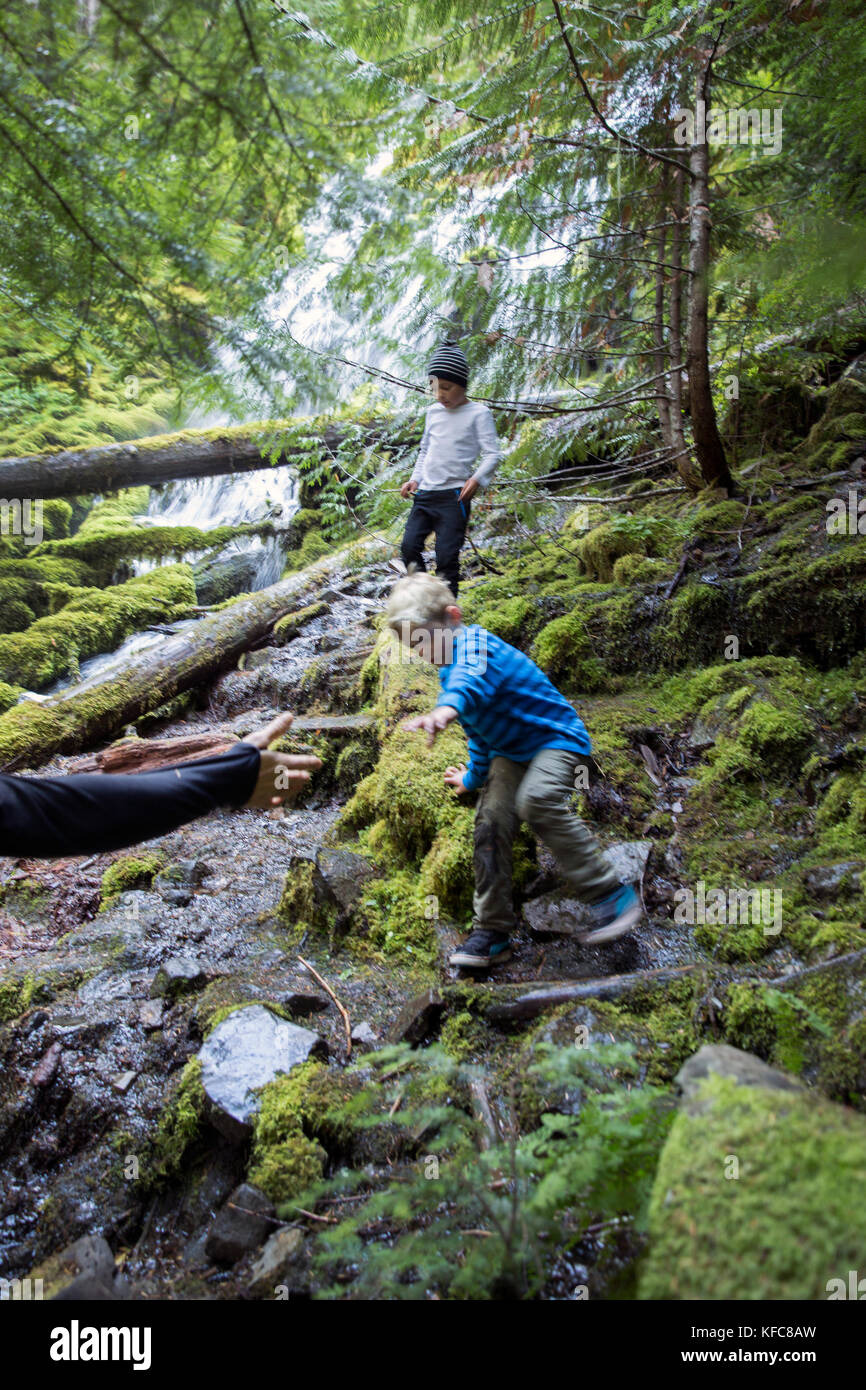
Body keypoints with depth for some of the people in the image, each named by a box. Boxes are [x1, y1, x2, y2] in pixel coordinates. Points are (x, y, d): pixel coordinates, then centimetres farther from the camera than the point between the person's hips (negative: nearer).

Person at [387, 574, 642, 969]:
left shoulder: (475, 643, -20)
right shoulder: (449, 670, 11)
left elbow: (472, 678, -48)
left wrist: (446, 709, -70)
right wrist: (474, 777, 39)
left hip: (556, 739, -9)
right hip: (510, 753, 9)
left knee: (536, 800, -34)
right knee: (490, 821, -7)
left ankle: (611, 895, -24)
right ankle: (491, 930, 1)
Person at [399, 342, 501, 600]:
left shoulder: (478, 413, -3)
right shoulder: (433, 412, 15)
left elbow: (492, 454, -7)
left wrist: (477, 479, -24)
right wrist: (415, 479, 12)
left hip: (454, 496, -6)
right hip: (425, 494, 6)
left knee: (447, 556, -9)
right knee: (409, 546, -1)